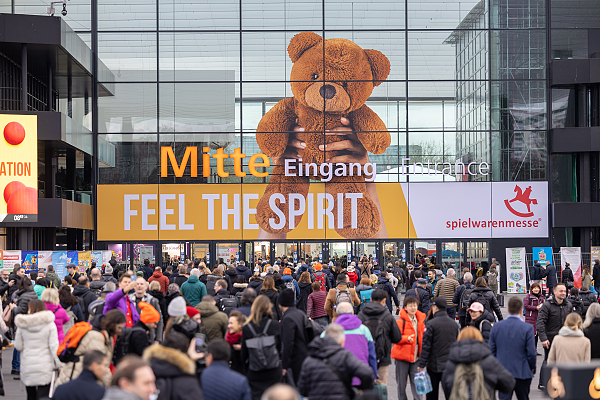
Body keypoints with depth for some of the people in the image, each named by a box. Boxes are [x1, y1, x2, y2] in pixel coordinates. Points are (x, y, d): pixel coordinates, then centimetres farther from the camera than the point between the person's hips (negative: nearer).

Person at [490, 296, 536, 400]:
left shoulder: (496, 326, -3)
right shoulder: (527, 328, -12)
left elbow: (491, 350, 3)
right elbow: (531, 353, -11)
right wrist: (532, 368, 6)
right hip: (522, 372, -2)